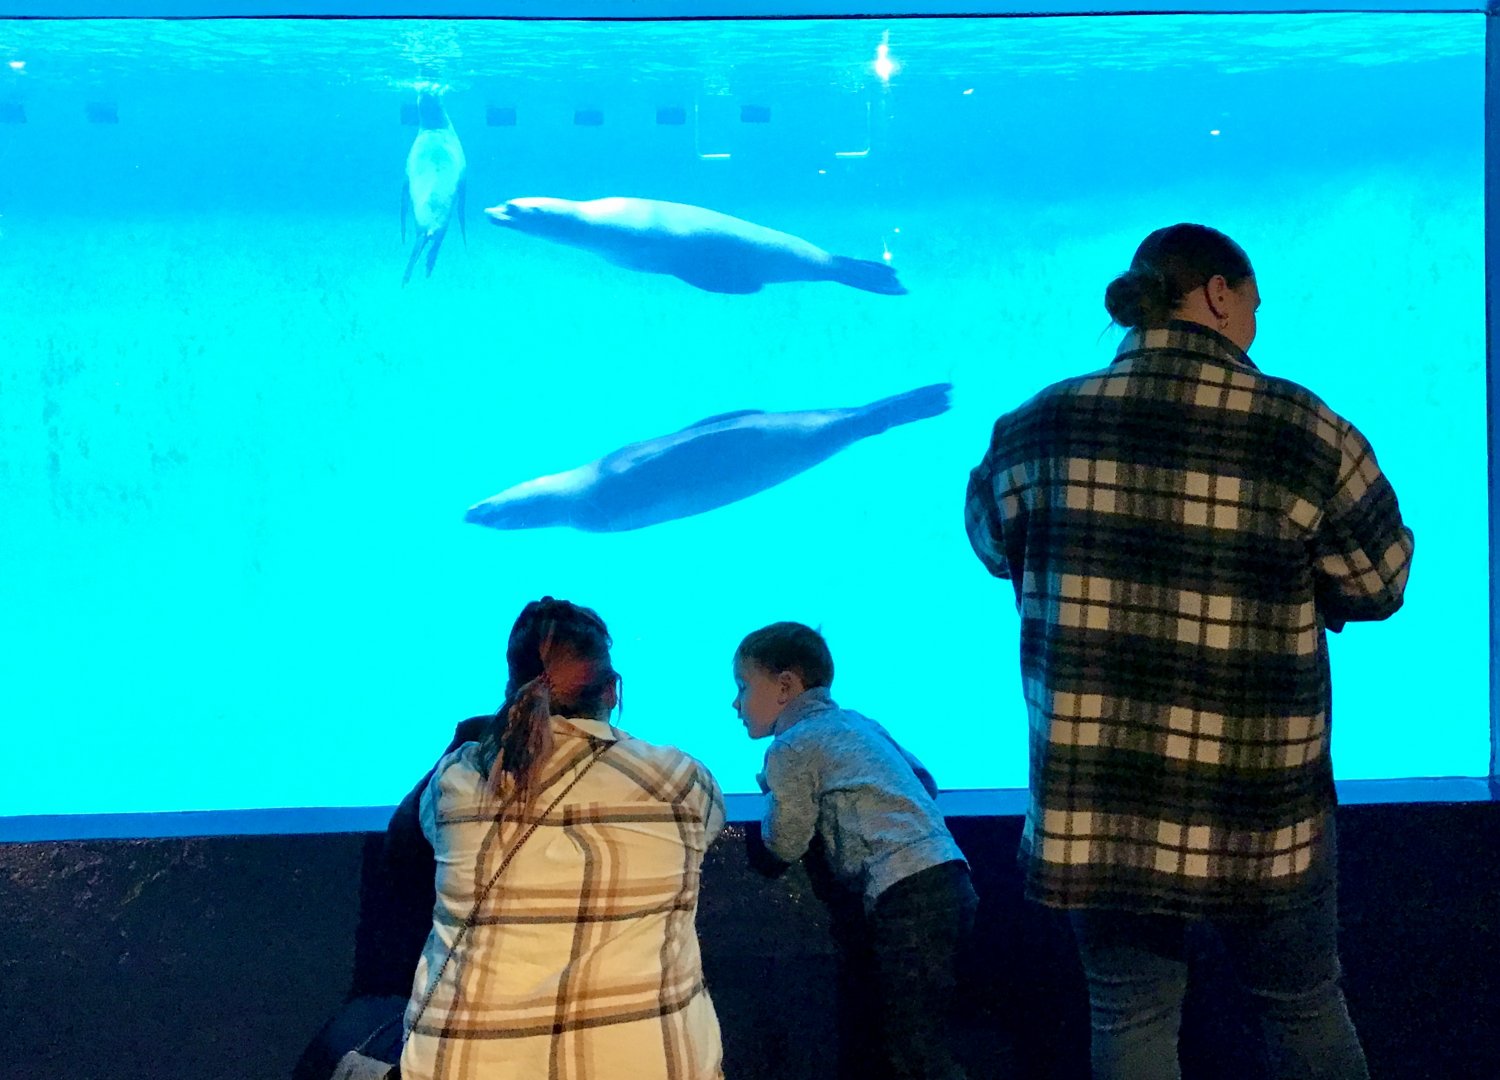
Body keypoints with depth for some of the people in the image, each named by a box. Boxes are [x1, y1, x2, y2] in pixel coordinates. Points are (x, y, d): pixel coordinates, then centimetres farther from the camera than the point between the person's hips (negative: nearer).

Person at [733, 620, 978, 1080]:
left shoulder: (790, 749, -2)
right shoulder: (859, 723, 22)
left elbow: (785, 844, -2)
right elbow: (926, 783, 29)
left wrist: (776, 799, 17)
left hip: (906, 895, -9)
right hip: (950, 880, 9)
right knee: (897, 1040, 14)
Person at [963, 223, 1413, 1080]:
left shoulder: (1038, 428, -2)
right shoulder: (1304, 433, -10)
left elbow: (993, 543, 16)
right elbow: (1378, 585, 0)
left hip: (1096, 792, 2)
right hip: (1253, 796, -1)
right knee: (1303, 1005, 18)